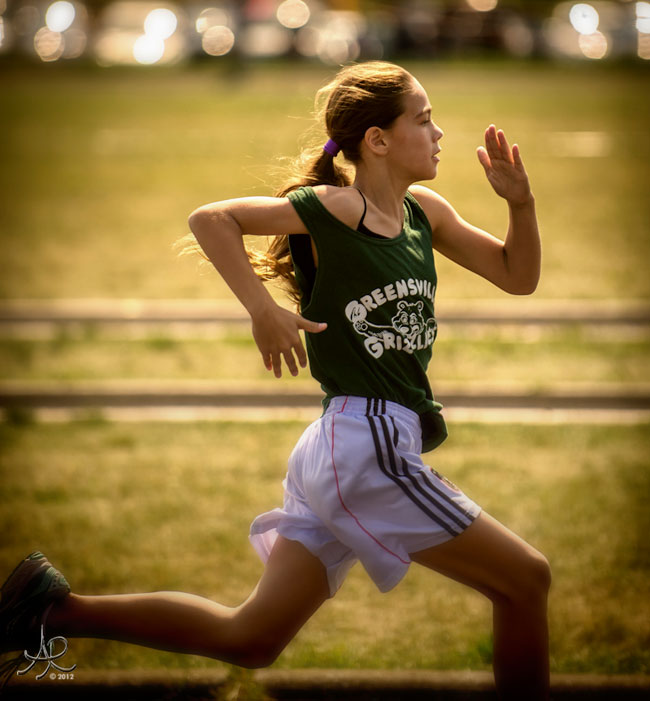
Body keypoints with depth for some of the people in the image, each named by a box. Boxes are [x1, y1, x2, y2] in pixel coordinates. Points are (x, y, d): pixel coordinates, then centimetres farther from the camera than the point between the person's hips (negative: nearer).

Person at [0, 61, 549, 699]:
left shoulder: (422, 212, 13)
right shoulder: (337, 208, -9)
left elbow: (518, 277, 18)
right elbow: (211, 219, -11)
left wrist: (519, 201, 2)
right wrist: (263, 310, -19)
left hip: (335, 454, 9)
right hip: (365, 447, -9)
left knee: (251, 638, 10)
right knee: (525, 580, -2)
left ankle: (58, 608, 11)